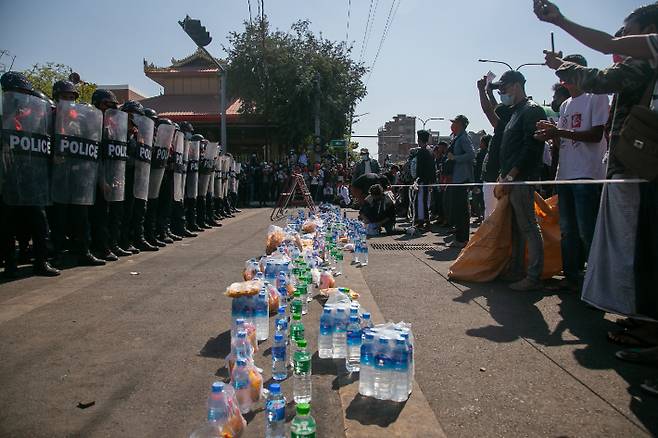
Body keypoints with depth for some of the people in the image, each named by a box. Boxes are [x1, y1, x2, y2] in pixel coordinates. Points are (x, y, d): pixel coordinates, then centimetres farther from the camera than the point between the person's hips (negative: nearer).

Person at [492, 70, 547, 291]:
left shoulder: (532, 110, -6)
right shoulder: (515, 112, 23)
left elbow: (531, 148, -16)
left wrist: (509, 176, -17)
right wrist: (502, 178, 16)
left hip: (521, 180, -9)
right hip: (510, 180, 9)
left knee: (528, 228, -6)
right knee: (514, 227, 12)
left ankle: (534, 277, -2)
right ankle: (515, 271, 20)